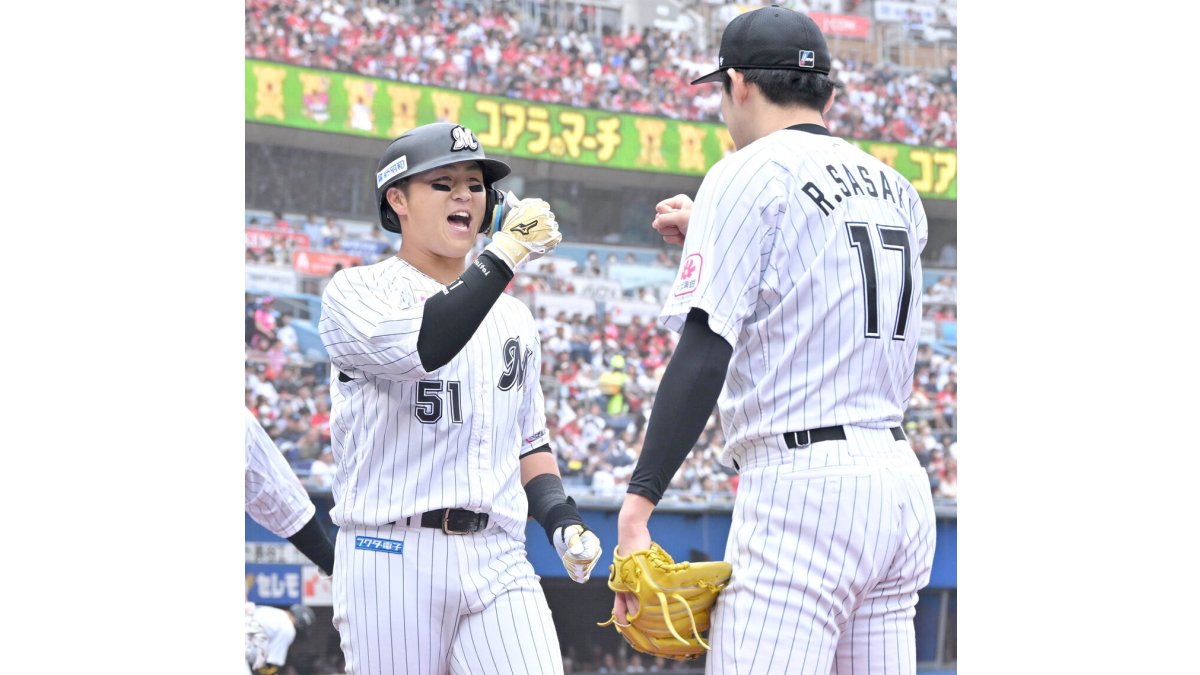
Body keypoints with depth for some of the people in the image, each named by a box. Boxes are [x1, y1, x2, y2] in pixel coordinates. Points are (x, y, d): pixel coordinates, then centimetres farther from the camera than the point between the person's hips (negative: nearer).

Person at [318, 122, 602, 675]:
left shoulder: (514, 318, 21)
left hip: (498, 561, 4)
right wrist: (507, 250, -16)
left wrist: (562, 520, 8)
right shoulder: (355, 293, 2)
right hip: (392, 559, -4)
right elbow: (421, 347, -20)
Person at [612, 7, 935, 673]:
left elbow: (703, 354, -15)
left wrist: (636, 509, -19)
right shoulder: (895, 190, 17)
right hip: (901, 485, 8)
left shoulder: (749, 175, -4)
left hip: (800, 491, -8)